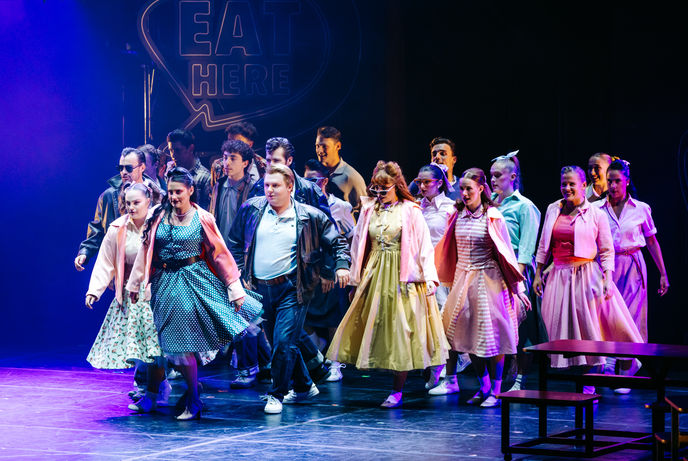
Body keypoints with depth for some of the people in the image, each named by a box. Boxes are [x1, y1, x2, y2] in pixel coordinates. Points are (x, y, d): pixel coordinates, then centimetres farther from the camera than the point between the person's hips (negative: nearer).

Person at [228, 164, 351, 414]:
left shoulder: (310, 217, -2)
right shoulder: (251, 210, 3)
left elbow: (337, 242, 7)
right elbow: (235, 242, 13)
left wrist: (341, 265, -9)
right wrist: (240, 273, 6)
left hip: (291, 289, -4)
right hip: (260, 289, 4)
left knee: (284, 341, -13)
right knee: (282, 341, 14)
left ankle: (277, 394, 0)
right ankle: (304, 386, 33)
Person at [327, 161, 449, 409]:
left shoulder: (410, 211, -4)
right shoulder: (369, 209, 9)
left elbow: (424, 246, -5)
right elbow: (359, 245, 14)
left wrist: (429, 279, -11)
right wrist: (355, 278, 14)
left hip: (401, 277, -4)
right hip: (374, 275, 4)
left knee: (400, 332, -3)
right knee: (372, 326, 1)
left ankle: (397, 391, 2)